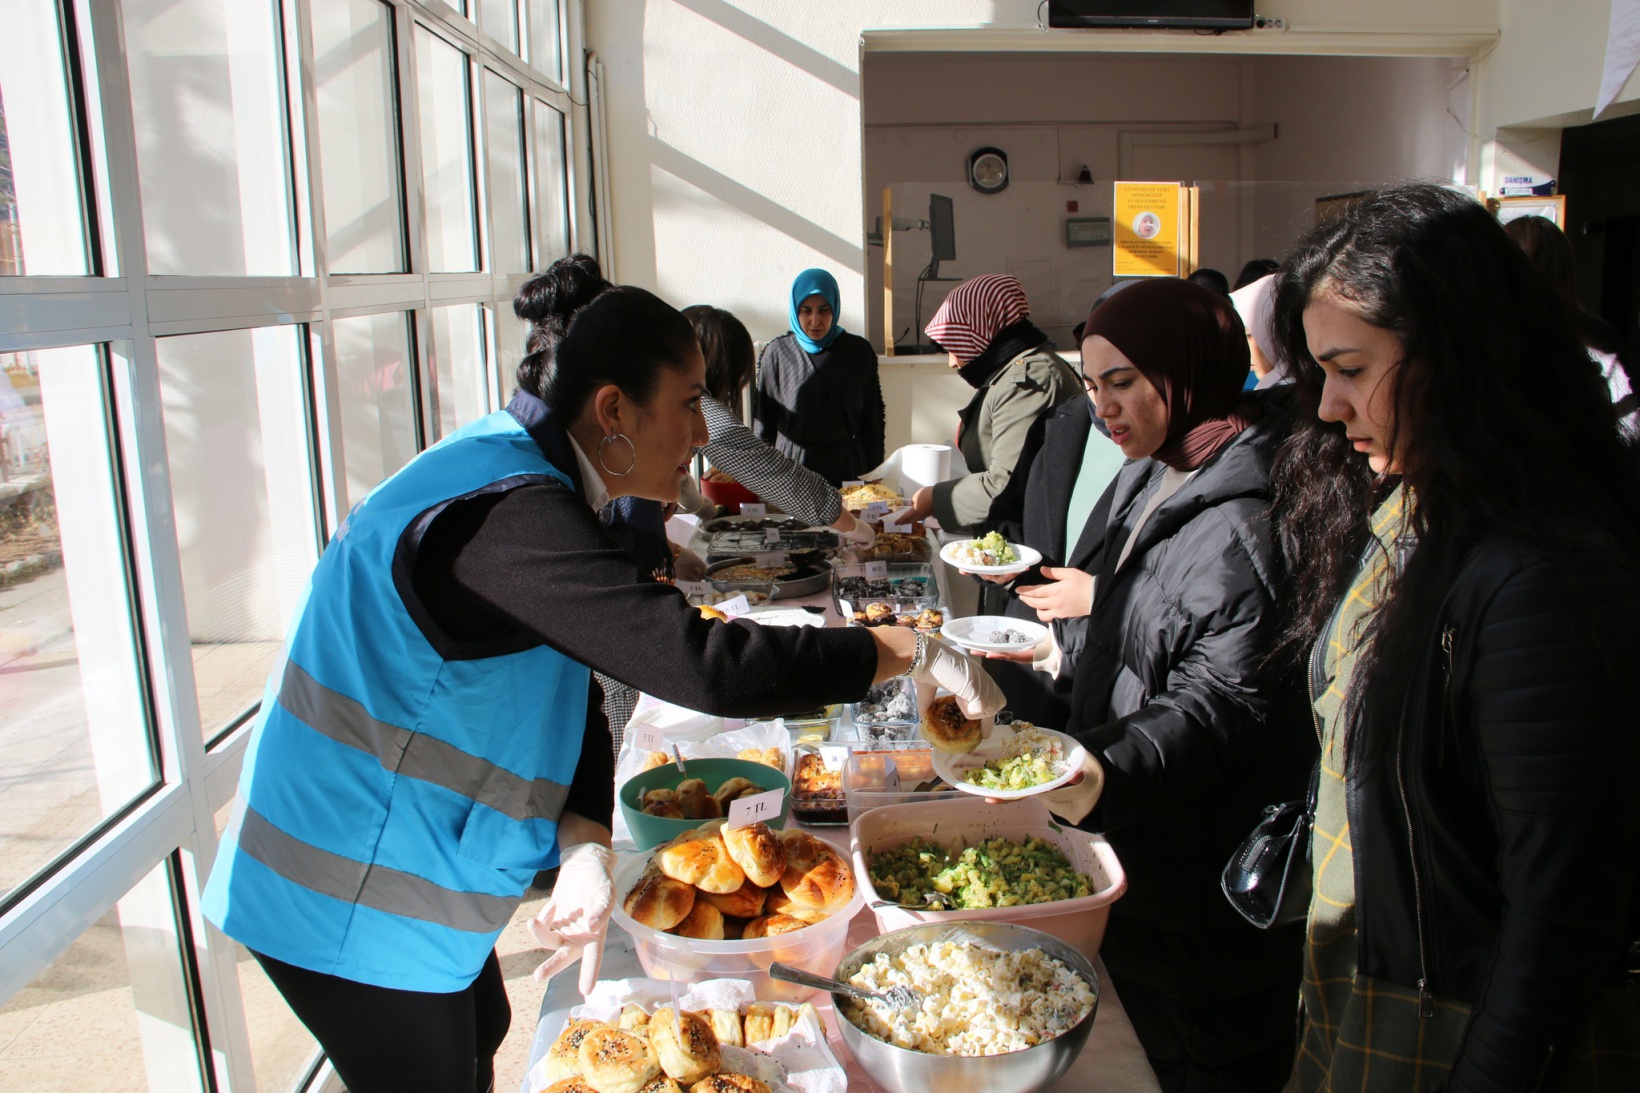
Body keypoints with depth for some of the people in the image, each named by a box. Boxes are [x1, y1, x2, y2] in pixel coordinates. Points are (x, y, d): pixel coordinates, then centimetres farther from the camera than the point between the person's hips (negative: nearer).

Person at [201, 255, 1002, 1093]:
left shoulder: (519, 476, 3)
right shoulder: (508, 514, -31)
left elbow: (566, 687, 2)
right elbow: (699, 664, -37)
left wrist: (584, 849, -10)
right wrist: (912, 655, -27)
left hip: (397, 858, 9)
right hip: (352, 894, -9)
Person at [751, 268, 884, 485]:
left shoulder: (859, 352, 2)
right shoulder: (777, 353, 0)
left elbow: (872, 417, 7)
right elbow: (763, 419, 5)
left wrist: (873, 474, 5)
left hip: (846, 466, 1)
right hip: (790, 466, -1)